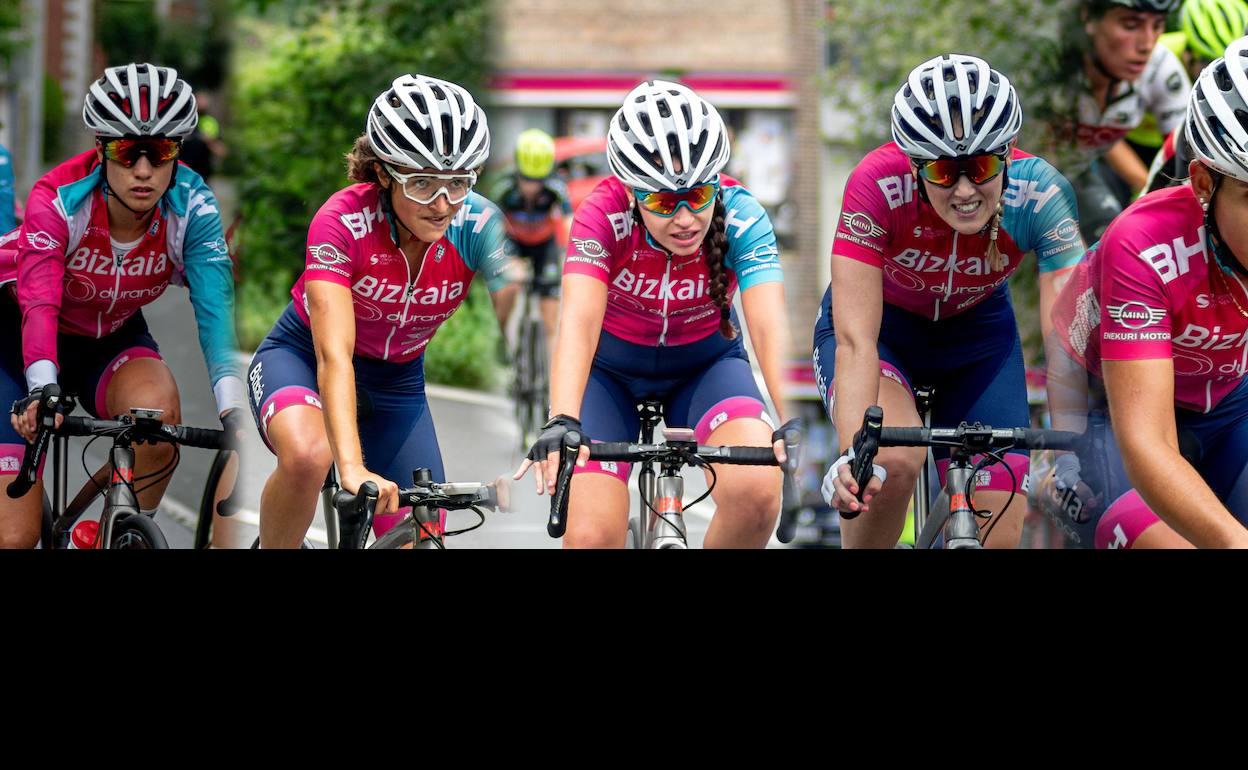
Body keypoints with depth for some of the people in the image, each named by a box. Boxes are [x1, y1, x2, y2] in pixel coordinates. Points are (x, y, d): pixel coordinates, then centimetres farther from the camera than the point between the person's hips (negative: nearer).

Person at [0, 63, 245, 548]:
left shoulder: (192, 207, -22)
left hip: (111, 338, 3)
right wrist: (41, 391, -58)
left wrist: (233, 411, -44)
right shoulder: (59, 200, -29)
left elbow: (215, 308, -30)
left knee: (157, 411, -34)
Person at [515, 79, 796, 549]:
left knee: (756, 491, -30)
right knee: (590, 537, -19)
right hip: (611, 367, 0)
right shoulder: (603, 215, -28)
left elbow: (769, 325, -38)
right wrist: (561, 424, -58)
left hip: (705, 363, 0)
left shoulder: (740, 217, -26)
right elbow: (579, 319, -41)